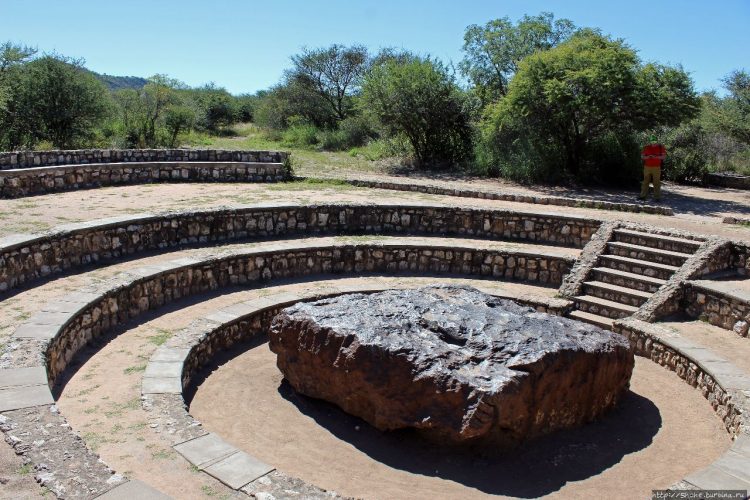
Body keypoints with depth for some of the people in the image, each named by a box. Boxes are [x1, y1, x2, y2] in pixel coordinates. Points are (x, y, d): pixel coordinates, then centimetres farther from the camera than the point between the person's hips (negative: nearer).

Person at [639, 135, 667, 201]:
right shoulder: (646, 147, 4)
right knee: (645, 181, 5)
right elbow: (642, 156, 5)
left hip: (656, 167, -2)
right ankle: (643, 196, 9)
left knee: (656, 182, -3)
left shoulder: (661, 147, -1)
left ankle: (657, 197, 1)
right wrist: (647, 157, -17)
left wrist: (656, 157, -21)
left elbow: (664, 156, -5)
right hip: (647, 167, 2)